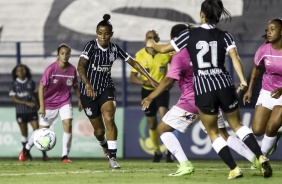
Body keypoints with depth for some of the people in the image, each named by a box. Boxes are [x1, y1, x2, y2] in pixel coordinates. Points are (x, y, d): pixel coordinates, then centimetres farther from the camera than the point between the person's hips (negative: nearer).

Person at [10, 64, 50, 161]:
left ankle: (44, 155, -11)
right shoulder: (14, 84, -1)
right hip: (20, 112, 0)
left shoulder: (31, 82, 3)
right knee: (24, 134, 7)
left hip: (32, 111, 0)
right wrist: (27, 103, -16)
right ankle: (26, 154, 22)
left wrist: (38, 105, 21)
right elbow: (14, 99, -6)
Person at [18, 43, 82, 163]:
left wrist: (79, 99, 4)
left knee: (68, 125, -17)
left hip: (65, 102, 2)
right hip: (49, 102, -2)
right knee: (42, 130, 5)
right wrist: (42, 106, -17)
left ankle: (65, 156, -8)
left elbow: (75, 86, 9)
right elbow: (41, 87, -15)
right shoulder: (51, 69, -19)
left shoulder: (72, 69, -9)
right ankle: (26, 149, 30)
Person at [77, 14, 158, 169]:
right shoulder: (91, 46, -14)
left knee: (109, 119, -24)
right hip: (89, 91, -2)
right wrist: (87, 84, -41)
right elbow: (80, 66, -26)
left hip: (106, 89, 2)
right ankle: (103, 144, 43)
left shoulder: (115, 49, -3)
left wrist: (150, 79, 3)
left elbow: (133, 63, 5)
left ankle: (112, 158, -21)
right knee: (99, 129, 5)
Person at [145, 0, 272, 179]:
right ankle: (261, 157, -2)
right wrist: (243, 80, -17)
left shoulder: (190, 35, 1)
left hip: (203, 90, -2)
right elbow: (235, 57, -12)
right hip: (225, 85, 2)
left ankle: (234, 169, 3)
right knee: (237, 124, 16)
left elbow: (163, 49, 10)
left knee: (213, 132, 12)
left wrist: (152, 44, 30)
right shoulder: (224, 36, 4)